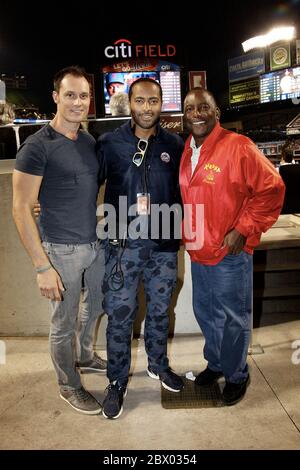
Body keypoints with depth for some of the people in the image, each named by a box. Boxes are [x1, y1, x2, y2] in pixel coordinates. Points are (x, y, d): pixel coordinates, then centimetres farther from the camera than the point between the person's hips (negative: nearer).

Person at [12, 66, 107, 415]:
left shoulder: (90, 142, 5)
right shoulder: (37, 146, -14)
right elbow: (21, 208, -16)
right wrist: (42, 267, -19)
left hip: (95, 243, 7)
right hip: (62, 251, -7)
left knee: (96, 304, 24)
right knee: (64, 322, 9)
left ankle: (85, 356, 51)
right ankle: (69, 386, 33)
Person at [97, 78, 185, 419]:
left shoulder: (174, 145, 3)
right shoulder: (109, 143, -3)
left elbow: (183, 190, 12)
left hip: (164, 246, 2)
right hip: (122, 246, -2)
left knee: (159, 311, 18)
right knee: (119, 317, 5)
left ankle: (158, 365, 41)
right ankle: (117, 382, 26)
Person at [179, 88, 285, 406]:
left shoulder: (238, 147, -13)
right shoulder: (184, 152, 7)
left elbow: (271, 188, -13)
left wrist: (244, 229, -15)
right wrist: (187, 235, 10)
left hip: (230, 253, -6)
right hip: (197, 252, 7)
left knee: (233, 319, 8)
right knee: (205, 313, 21)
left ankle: (236, 375, 33)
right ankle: (215, 363, 44)